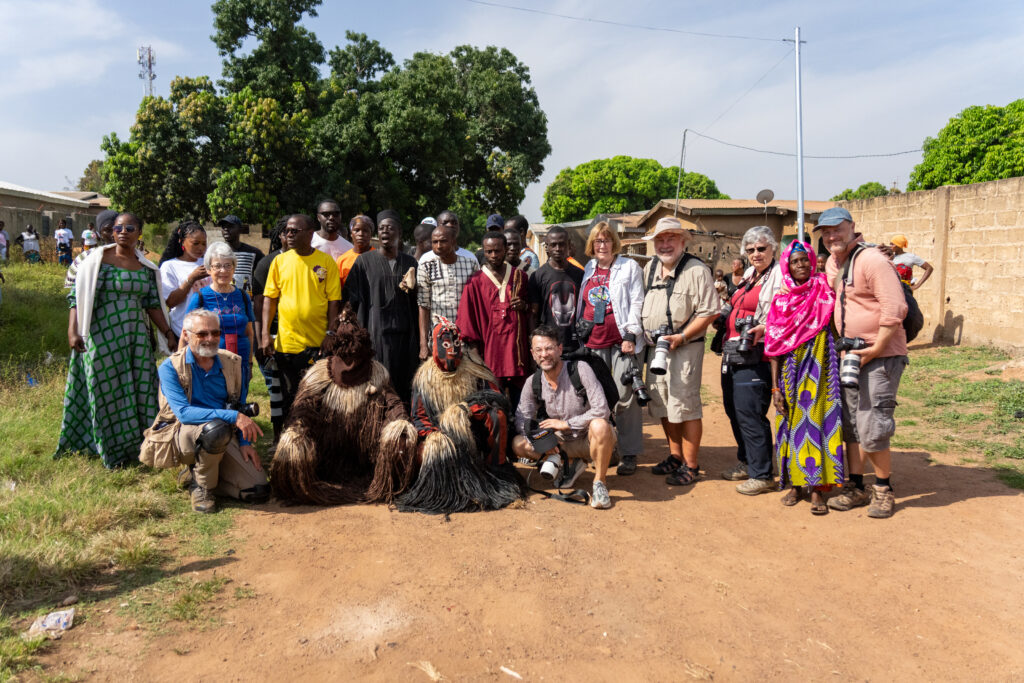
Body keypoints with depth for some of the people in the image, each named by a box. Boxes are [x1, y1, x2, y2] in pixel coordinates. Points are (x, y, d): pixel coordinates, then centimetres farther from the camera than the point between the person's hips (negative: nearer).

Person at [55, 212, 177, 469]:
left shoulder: (146, 266, 9)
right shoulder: (98, 259, -5)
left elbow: (153, 303, 11)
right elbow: (78, 296, -10)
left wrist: (168, 333, 6)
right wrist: (72, 332, -19)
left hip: (136, 336, 5)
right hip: (104, 335, -4)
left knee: (140, 388, 6)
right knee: (108, 390, 3)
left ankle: (138, 445, 19)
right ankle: (113, 451, 16)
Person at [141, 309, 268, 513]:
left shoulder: (232, 363, 5)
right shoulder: (170, 367, -9)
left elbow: (240, 407, 15)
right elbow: (183, 412, -22)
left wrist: (245, 442, 0)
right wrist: (233, 417, -32)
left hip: (223, 441, 4)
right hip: (182, 434, -4)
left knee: (259, 491, -14)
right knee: (216, 428, -39)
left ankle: (194, 475, 9)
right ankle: (201, 485, -10)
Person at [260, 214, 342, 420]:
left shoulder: (327, 262, -1)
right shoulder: (280, 261, 6)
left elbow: (333, 302, 0)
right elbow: (270, 298, 7)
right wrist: (265, 333, -1)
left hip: (317, 342, -2)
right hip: (285, 342, 2)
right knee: (289, 397, 11)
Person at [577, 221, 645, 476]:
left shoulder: (629, 267, 4)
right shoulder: (588, 270, 16)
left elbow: (637, 302, -3)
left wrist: (631, 335, -11)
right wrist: (579, 333, 15)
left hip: (621, 341, -4)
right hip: (593, 342, 4)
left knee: (625, 397, -8)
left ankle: (629, 454, 0)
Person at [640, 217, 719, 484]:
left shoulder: (696, 270, -10)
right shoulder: (650, 268, 13)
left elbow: (710, 311, -14)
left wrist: (681, 337, -18)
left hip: (685, 348, -7)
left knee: (685, 406, -5)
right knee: (662, 405, 14)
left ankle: (690, 465, 6)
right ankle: (675, 456, 28)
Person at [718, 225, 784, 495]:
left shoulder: (778, 275, -8)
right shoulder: (749, 274, 18)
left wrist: (763, 328, -30)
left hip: (755, 355, -9)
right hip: (732, 352, 9)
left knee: (750, 413, -7)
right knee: (733, 409, 16)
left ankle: (761, 475, 4)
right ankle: (746, 462, 32)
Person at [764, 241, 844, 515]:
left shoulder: (825, 293, 3)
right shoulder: (781, 300, 4)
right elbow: (773, 346, 2)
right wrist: (775, 386, -1)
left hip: (818, 369, -1)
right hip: (790, 371, 2)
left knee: (816, 420, -3)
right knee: (791, 422, 5)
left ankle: (817, 487, 3)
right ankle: (794, 484, 17)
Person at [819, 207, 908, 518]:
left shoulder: (871, 260, -16)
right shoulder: (832, 264, 10)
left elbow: (894, 309, -22)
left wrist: (875, 350, -19)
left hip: (881, 355, -8)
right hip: (850, 356, 8)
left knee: (871, 430, -7)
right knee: (850, 425, 12)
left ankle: (883, 488, 13)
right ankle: (856, 487, 24)